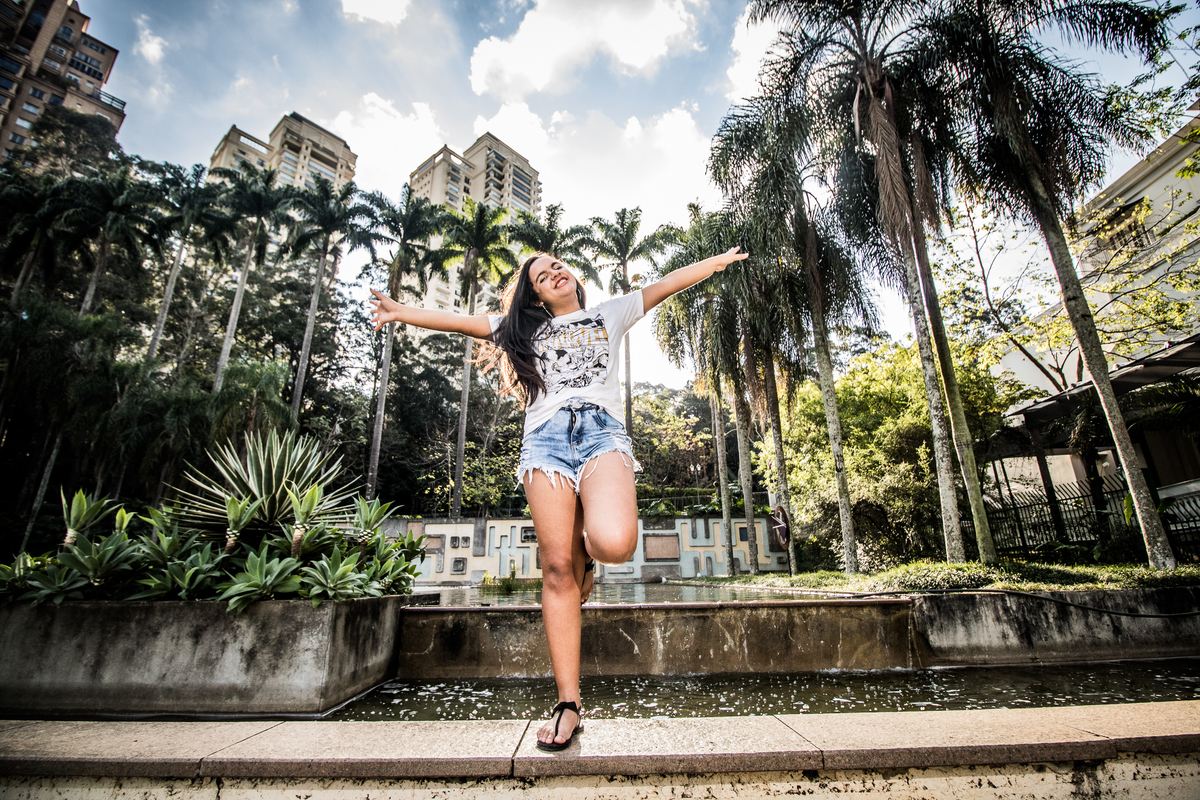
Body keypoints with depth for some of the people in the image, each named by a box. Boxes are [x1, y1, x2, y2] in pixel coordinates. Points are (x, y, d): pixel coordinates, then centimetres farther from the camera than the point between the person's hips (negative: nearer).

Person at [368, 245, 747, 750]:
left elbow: (666, 284, 24)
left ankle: (585, 557, 10)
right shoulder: (524, 328, 27)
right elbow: (463, 322, 22)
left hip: (600, 430, -1)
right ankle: (568, 704, 5)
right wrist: (402, 312, 13)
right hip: (546, 438, 1)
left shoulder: (610, 314, 26)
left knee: (615, 543, -28)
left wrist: (722, 259, 23)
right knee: (556, 569, -6)